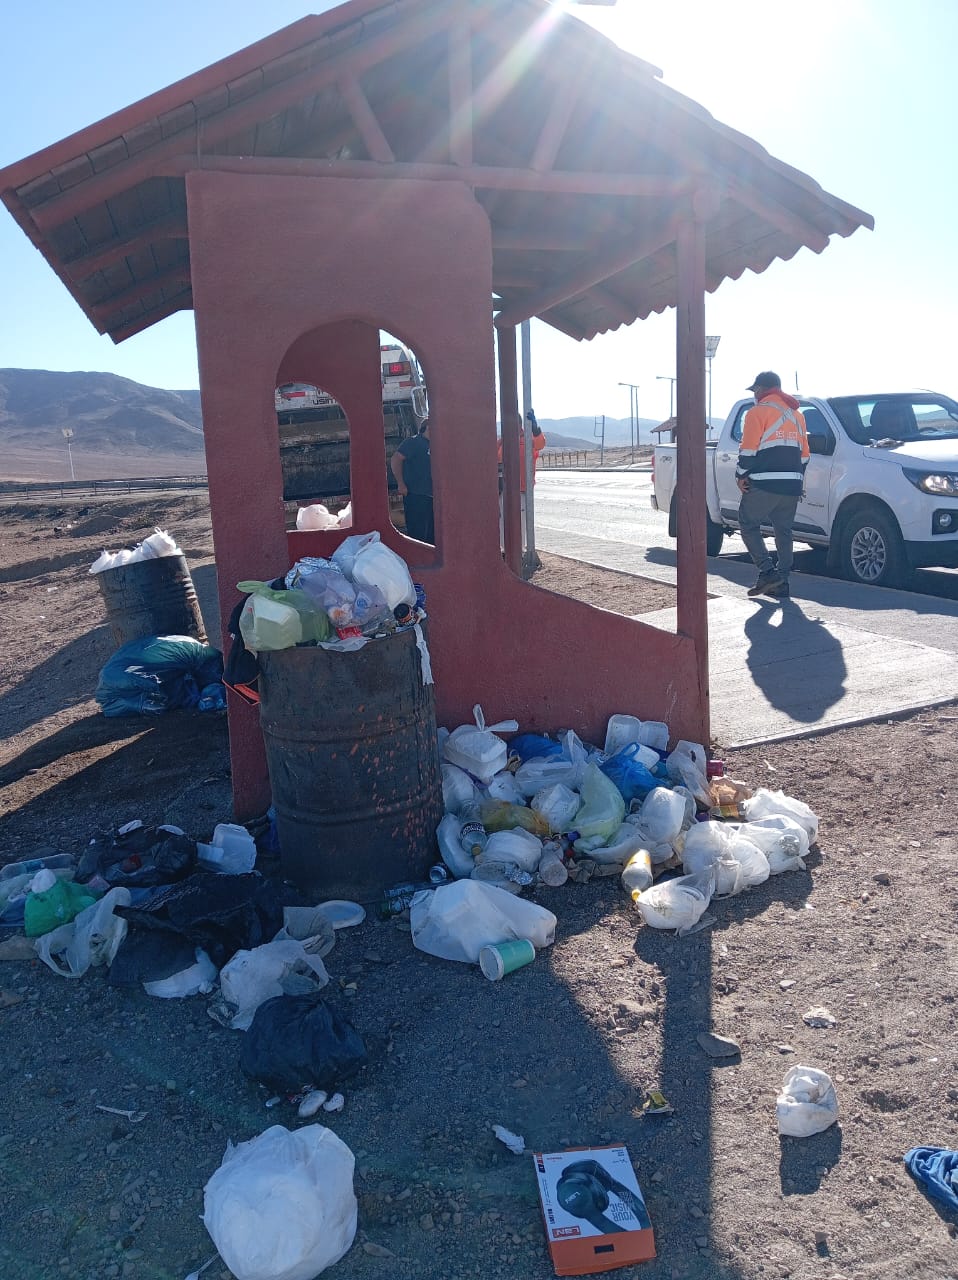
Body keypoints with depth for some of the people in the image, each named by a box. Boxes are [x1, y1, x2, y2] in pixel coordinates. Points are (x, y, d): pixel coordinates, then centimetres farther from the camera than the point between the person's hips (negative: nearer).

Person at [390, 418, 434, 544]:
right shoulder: (414, 442, -4)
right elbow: (395, 459, -14)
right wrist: (401, 484, -18)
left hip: (431, 496, 8)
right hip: (416, 496, -8)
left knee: (431, 537, 11)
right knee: (417, 534, -10)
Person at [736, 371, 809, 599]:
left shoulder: (758, 412, -4)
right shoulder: (796, 414, 19)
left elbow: (748, 449, -11)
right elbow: (804, 453, 20)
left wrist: (741, 476, -1)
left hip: (764, 485, -7)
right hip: (792, 486, 7)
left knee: (748, 525, 3)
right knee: (783, 531, 11)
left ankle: (767, 572, -10)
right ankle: (781, 583, 11)